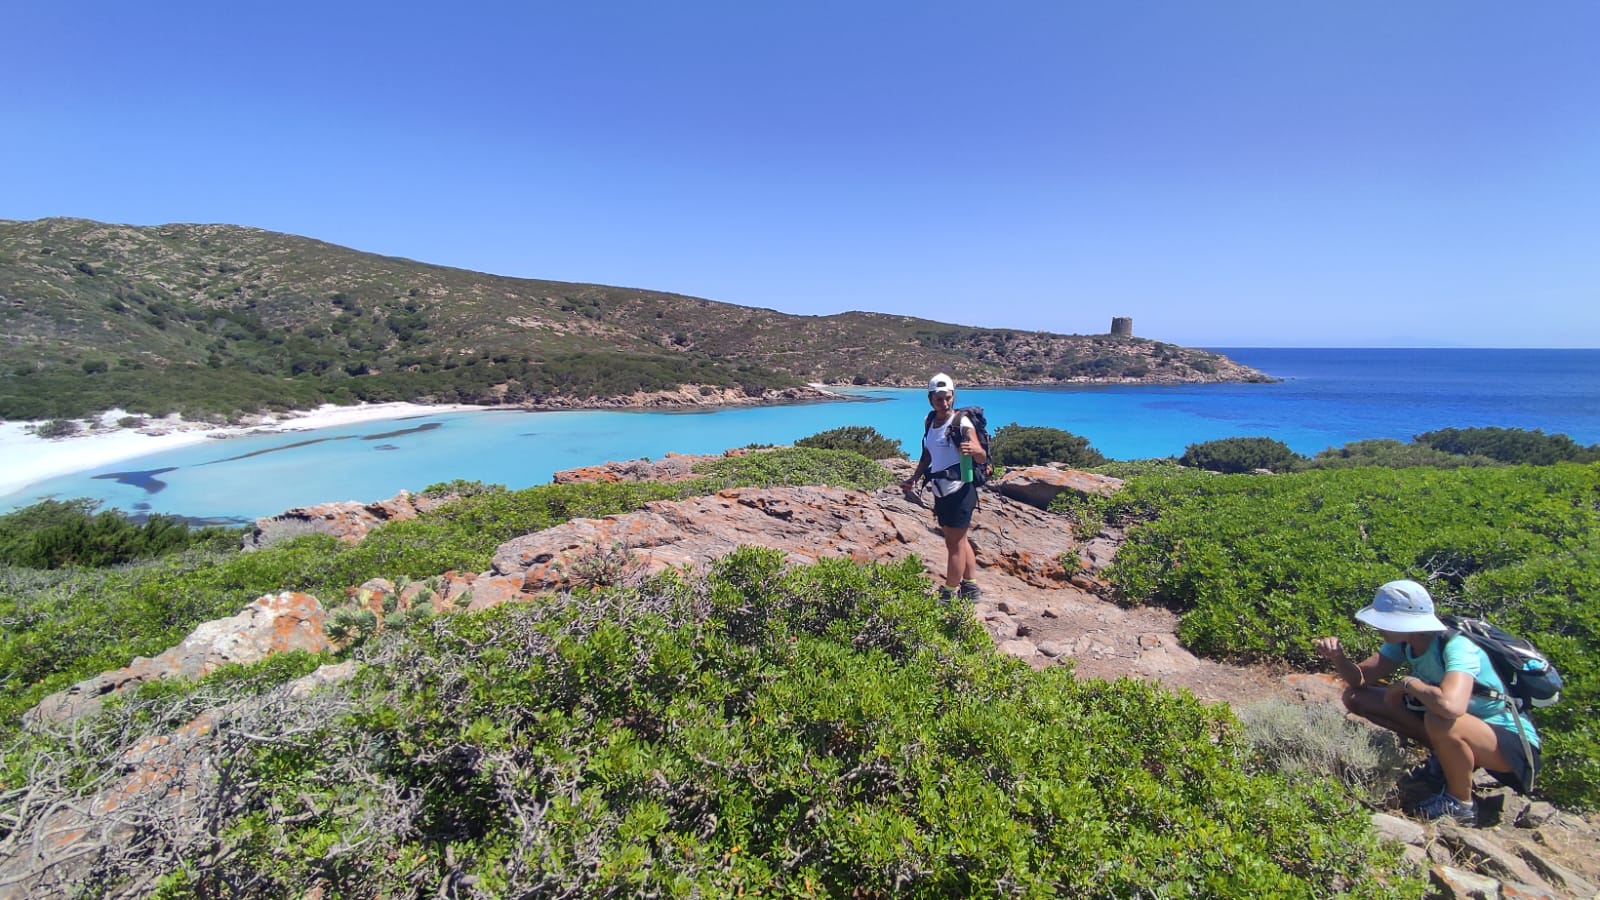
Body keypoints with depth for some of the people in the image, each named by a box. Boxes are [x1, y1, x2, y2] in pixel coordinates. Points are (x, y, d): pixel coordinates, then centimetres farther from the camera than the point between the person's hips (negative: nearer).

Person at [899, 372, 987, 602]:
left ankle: (949, 594, 12)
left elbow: (982, 457, -19)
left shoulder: (962, 423, -13)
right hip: (941, 491, 8)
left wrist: (973, 450, -39)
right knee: (958, 541, 18)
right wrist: (913, 479, 12)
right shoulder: (930, 421, 8)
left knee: (955, 543, 1)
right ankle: (970, 587, 33)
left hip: (960, 491, -8)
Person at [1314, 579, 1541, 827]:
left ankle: (1461, 804, -11)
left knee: (1440, 720, -39)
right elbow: (1361, 679, -5)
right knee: (1356, 697, -5)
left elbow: (1450, 706, -48)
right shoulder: (1403, 642, -9)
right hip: (1463, 729, 7)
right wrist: (1338, 658, -25)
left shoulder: (1457, 647, -31)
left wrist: (1409, 683, -29)